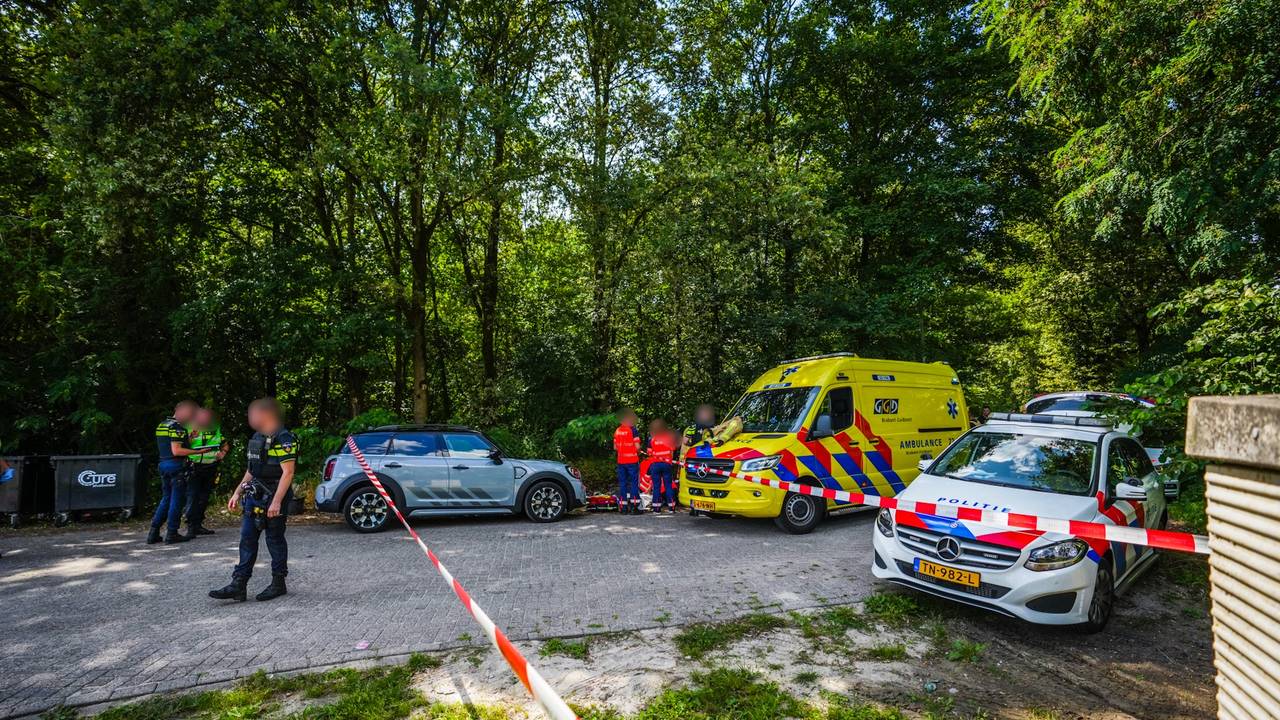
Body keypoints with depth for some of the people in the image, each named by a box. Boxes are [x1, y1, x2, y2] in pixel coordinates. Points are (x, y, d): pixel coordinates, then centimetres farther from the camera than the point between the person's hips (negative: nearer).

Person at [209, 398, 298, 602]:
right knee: (247, 539, 7)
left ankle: (278, 584, 15)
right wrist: (237, 493, 18)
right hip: (254, 496, 8)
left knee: (275, 540, 2)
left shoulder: (283, 439, -15)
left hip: (274, 497, -8)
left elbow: (287, 473, -20)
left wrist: (276, 502, -25)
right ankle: (238, 585, 11)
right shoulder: (257, 437, 14)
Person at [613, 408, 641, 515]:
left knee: (622, 483, 8)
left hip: (621, 461, 5)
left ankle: (623, 507, 9)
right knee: (634, 483, 1)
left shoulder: (617, 431, 8)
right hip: (632, 460, -5)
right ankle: (634, 506, -1)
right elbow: (637, 446, -13)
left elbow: (615, 447, 12)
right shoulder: (633, 430, -9)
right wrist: (638, 452, 7)